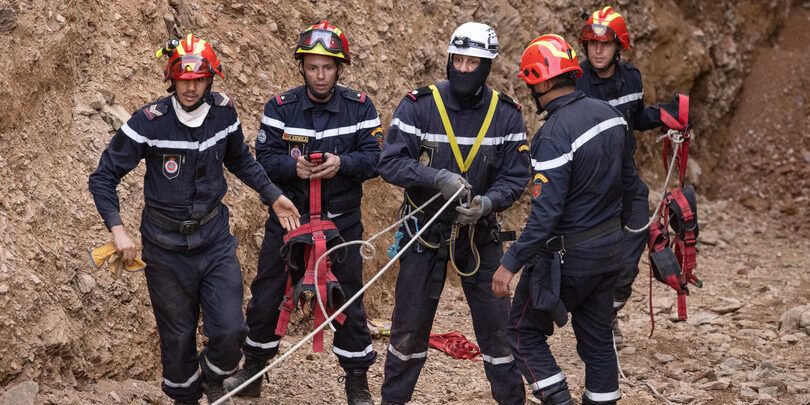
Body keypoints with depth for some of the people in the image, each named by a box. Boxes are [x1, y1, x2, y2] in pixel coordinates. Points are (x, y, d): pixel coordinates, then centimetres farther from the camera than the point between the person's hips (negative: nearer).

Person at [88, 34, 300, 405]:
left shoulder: (223, 112, -6)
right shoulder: (150, 122, -17)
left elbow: (240, 160, 16)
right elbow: (103, 177, -10)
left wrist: (273, 195, 9)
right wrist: (117, 228, -21)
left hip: (215, 238, 2)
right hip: (167, 246, -2)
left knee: (230, 331, -6)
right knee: (178, 337, 7)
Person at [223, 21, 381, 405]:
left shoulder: (359, 107, -5)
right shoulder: (281, 107, -5)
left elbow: (374, 157, -9)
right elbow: (265, 157, -8)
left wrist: (342, 163, -28)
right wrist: (293, 166, -28)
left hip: (341, 221, -1)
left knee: (348, 301, 6)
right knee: (265, 296, 9)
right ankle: (253, 372, 28)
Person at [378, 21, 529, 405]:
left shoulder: (506, 114, -5)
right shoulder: (419, 105, -11)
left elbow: (516, 176, -5)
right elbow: (390, 162, -15)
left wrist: (487, 203, -25)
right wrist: (438, 178, -30)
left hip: (480, 232, 1)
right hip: (425, 228, -1)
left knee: (497, 325, 6)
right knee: (410, 323, 8)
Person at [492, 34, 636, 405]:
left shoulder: (554, 134, -23)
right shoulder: (610, 114, 2)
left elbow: (546, 211, -27)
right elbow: (627, 182, 12)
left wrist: (510, 263, -24)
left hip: (567, 254, -8)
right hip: (610, 249, 8)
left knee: (524, 332, 7)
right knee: (597, 338, 16)